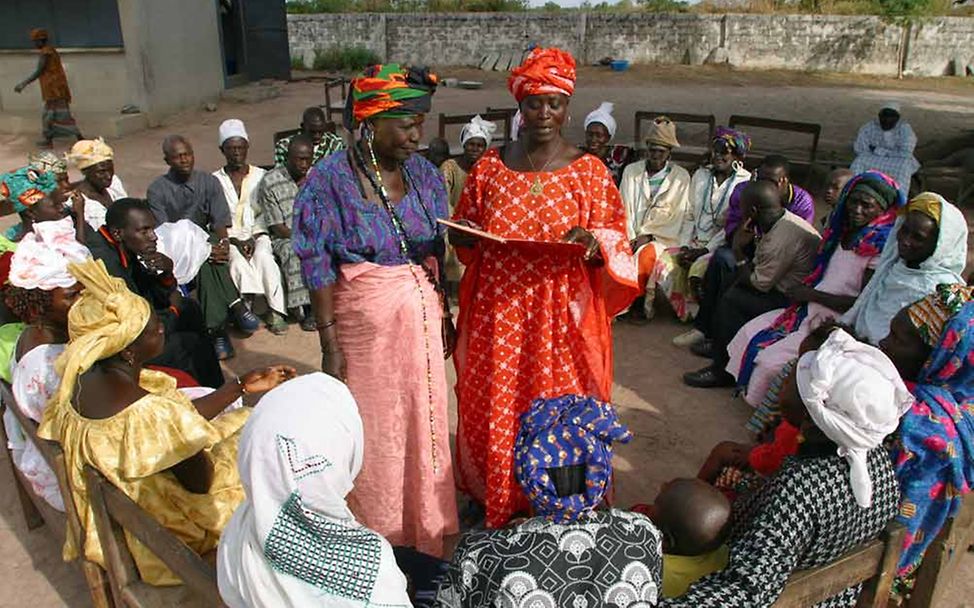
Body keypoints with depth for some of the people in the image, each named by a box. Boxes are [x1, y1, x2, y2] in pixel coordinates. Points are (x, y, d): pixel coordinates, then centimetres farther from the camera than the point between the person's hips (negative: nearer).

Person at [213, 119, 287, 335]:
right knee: (237, 260, -32)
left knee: (264, 257, -31)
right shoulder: (215, 180, 6)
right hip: (229, 238, 0)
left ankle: (276, 311, -32)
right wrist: (235, 241, -13)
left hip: (257, 234, 0)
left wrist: (253, 238, -10)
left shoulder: (260, 176, 8)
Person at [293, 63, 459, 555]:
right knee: (374, 426, 9)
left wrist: (444, 315, 10)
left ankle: (424, 527, 36)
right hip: (364, 320, -4)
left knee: (424, 417, 14)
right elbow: (318, 266, -11)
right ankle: (379, 536, 32)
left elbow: (438, 251, 9)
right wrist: (330, 344, -12)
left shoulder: (423, 173, 2)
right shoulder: (330, 179, -12)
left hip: (421, 315, 4)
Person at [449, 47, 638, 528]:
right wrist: (462, 235, -9)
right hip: (498, 315, 2)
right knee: (493, 410, 10)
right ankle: (495, 504, 31)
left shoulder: (589, 171, 0)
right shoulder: (489, 167, 5)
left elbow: (615, 241, 1)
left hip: (563, 316, -2)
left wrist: (593, 242, -21)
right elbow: (466, 239, 14)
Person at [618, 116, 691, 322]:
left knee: (645, 255, -33)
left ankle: (640, 302, -11)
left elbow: (674, 216, -2)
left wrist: (647, 235, -13)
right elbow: (624, 210, 5)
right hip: (632, 234, 2)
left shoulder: (681, 177, 5)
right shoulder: (631, 171, 12)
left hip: (661, 236, -2)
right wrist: (631, 238, -9)